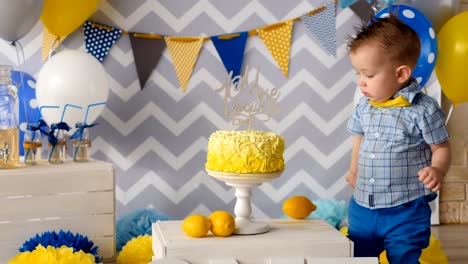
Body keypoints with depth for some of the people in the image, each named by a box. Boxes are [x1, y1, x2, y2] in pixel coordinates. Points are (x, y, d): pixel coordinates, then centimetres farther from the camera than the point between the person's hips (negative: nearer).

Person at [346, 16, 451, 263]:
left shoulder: (423, 110, -14)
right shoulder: (364, 107, 2)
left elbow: (441, 148, -8)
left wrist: (437, 170, -26)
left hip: (406, 212, -5)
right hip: (362, 208, 6)